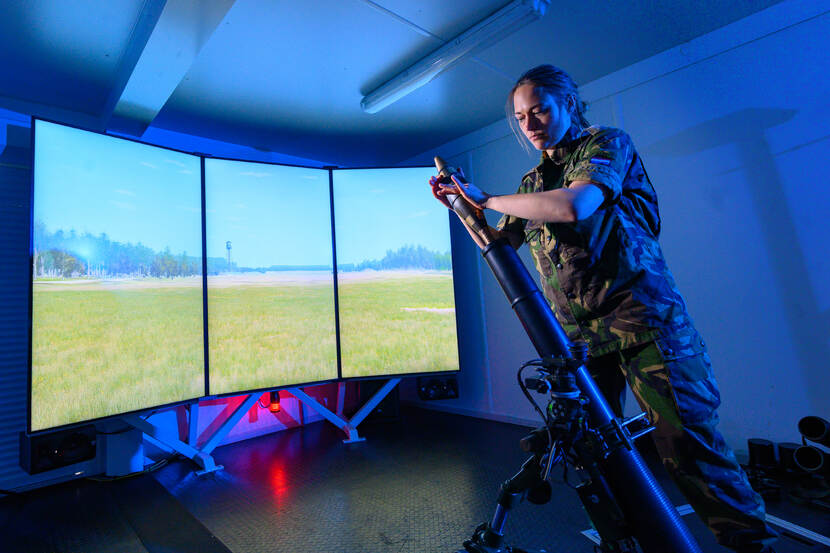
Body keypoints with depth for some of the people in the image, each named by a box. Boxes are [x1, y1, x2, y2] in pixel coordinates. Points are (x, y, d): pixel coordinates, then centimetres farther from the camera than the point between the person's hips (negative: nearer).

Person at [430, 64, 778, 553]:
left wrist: (486, 198, -13)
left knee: (687, 440, -5)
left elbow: (573, 205, -23)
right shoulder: (532, 182, 16)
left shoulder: (608, 143, -1)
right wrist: (460, 204, 10)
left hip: (641, 316, -5)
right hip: (578, 333, 6)